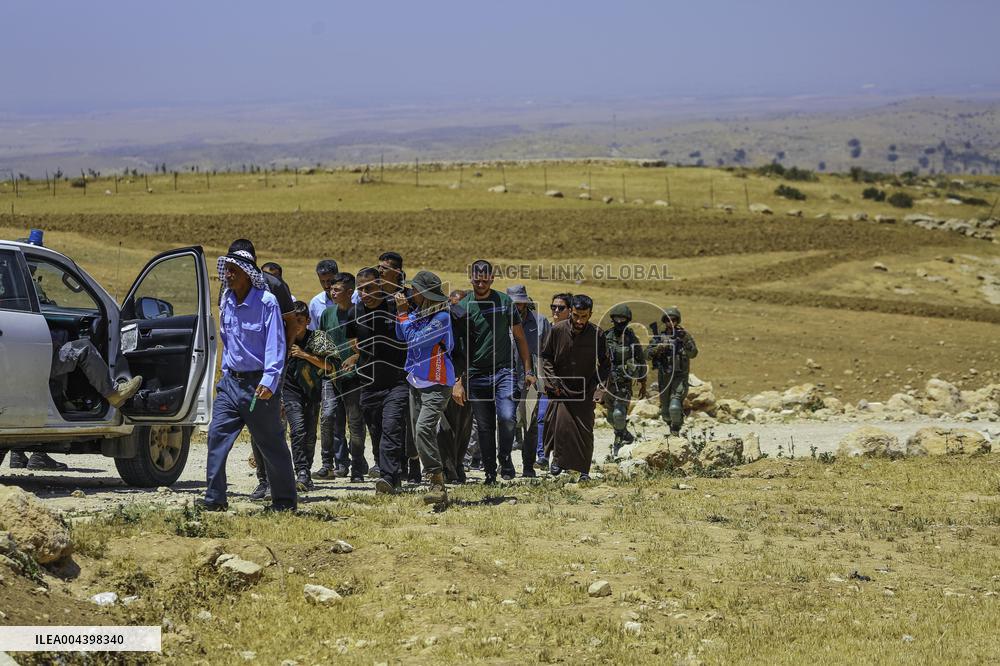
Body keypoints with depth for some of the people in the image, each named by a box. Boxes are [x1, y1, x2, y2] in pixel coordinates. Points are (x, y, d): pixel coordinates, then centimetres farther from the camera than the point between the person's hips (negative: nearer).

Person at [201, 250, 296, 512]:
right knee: (217, 435, -6)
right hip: (231, 381, 6)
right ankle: (214, 498, -4)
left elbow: (275, 344, -15)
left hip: (258, 383, -6)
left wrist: (269, 381, -23)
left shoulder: (266, 302, -12)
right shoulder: (227, 302, 9)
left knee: (271, 444, 3)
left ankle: (285, 500, 14)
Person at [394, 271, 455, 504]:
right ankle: (437, 486, 18)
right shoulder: (417, 311, 6)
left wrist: (403, 313, -17)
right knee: (418, 436, 9)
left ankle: (437, 483, -24)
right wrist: (400, 310, -1)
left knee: (424, 429, -25)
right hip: (416, 382, 9)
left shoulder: (441, 317, -18)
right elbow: (401, 336, 9)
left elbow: (415, 339, -24)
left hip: (436, 384, -9)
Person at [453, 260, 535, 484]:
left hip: (503, 371, -1)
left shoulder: (505, 302, 3)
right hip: (476, 375, 1)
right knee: (484, 427, 4)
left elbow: (520, 338, 9)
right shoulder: (463, 307, 2)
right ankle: (490, 472, 15)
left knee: (507, 417, -18)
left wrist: (528, 370, 5)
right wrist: (458, 381, -5)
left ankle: (505, 458, 5)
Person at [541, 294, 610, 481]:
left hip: (585, 391, 0)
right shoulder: (557, 330, -7)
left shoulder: (597, 335, -7)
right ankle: (558, 458, 9)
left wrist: (600, 385, -10)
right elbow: (545, 356, 4)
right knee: (560, 424, -14)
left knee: (585, 431, -5)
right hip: (561, 389, 0)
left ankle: (584, 470, 8)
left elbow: (605, 364, 4)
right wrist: (552, 380, -8)